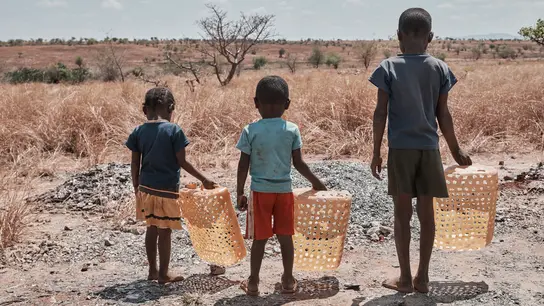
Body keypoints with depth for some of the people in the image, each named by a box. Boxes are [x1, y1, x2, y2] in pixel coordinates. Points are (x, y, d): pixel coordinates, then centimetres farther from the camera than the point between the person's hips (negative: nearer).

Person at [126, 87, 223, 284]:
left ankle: (153, 270, 27)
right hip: (167, 188, -5)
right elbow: (182, 162, -11)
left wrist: (136, 187, 15)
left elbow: (135, 163, 3)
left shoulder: (139, 132, 0)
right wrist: (204, 180, -2)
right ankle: (163, 274, 15)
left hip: (146, 187, 5)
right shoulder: (174, 130, -12)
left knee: (152, 228, 18)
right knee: (165, 231, 5)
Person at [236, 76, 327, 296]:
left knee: (259, 239, 7)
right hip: (284, 190, 1)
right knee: (285, 237, 11)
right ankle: (288, 281, 21)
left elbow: (243, 166, -6)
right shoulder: (292, 130, -4)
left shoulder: (250, 131, -8)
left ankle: (253, 283, 17)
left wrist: (240, 193, 4)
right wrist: (315, 182, 13)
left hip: (259, 191, -1)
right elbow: (298, 163, -2)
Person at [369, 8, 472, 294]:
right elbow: (443, 115, 3)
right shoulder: (440, 68, 1)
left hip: (400, 148, -2)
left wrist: (376, 152, 1)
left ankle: (405, 278, 11)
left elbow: (380, 113, -6)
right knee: (426, 212, 8)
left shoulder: (388, 67, -5)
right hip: (428, 148, 2)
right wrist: (456, 150, 14)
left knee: (402, 213, 5)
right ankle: (422, 277, 15)